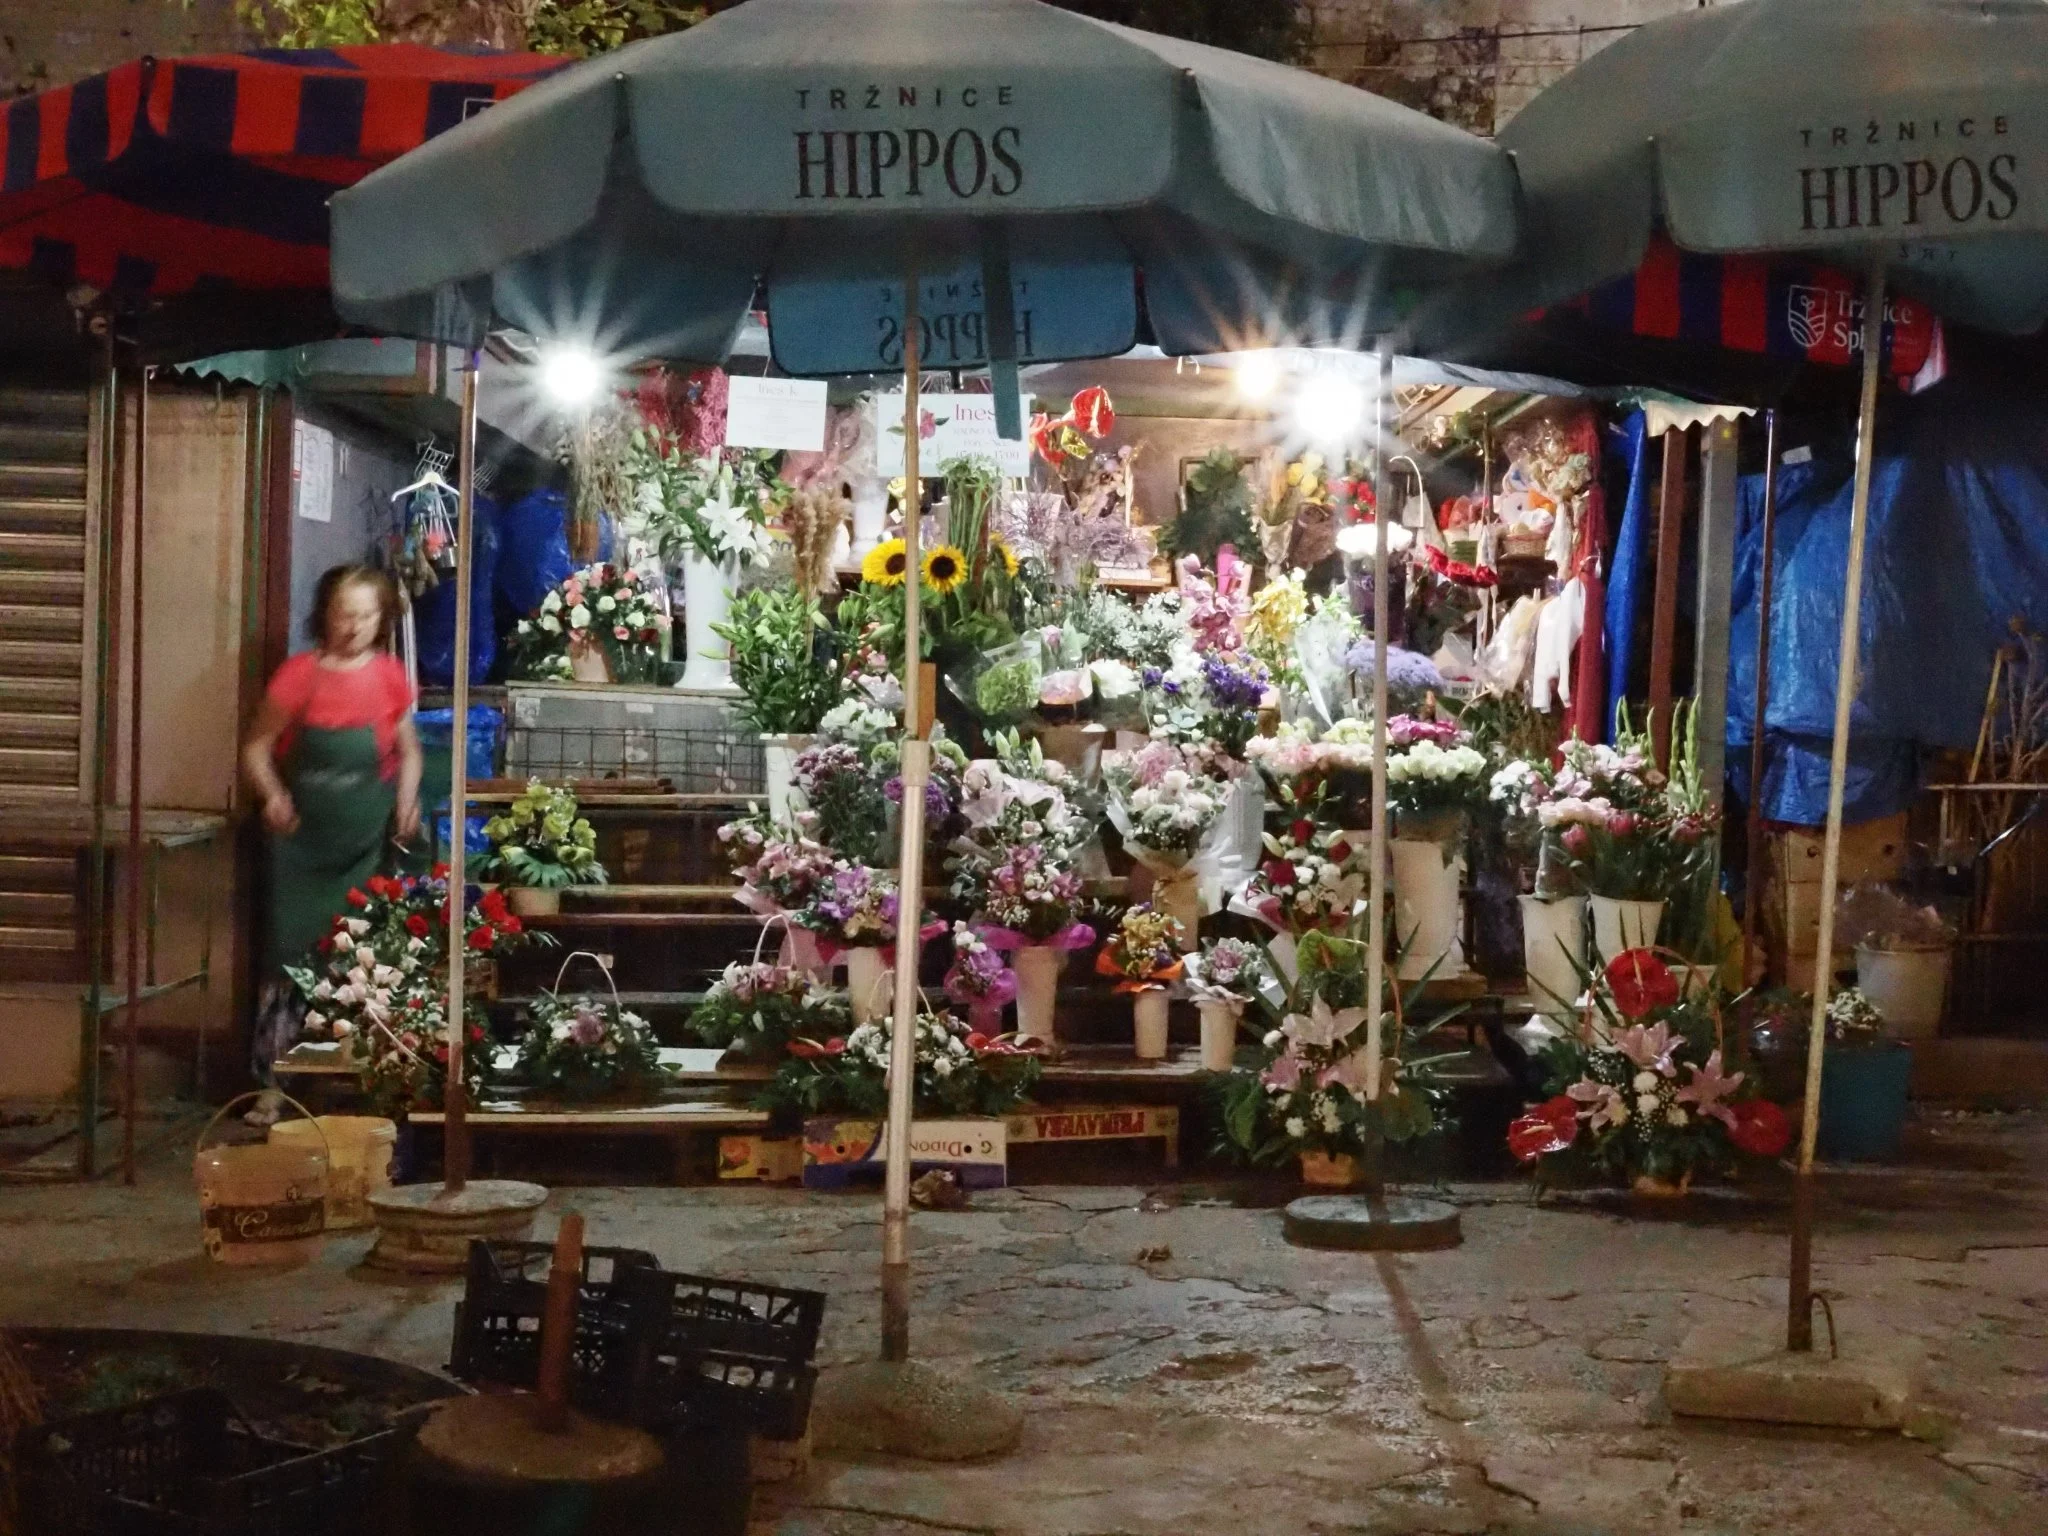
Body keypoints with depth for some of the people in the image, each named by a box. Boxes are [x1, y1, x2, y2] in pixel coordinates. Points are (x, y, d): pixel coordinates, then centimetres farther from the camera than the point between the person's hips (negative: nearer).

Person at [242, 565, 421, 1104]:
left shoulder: (390, 676, 2)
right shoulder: (300, 674, -6)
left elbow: (408, 749, 14)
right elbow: (257, 747, -2)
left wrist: (407, 798, -5)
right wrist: (273, 795, -20)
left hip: (367, 841, 2)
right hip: (305, 837, -2)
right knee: (292, 954, -3)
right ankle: (272, 1081, 2)